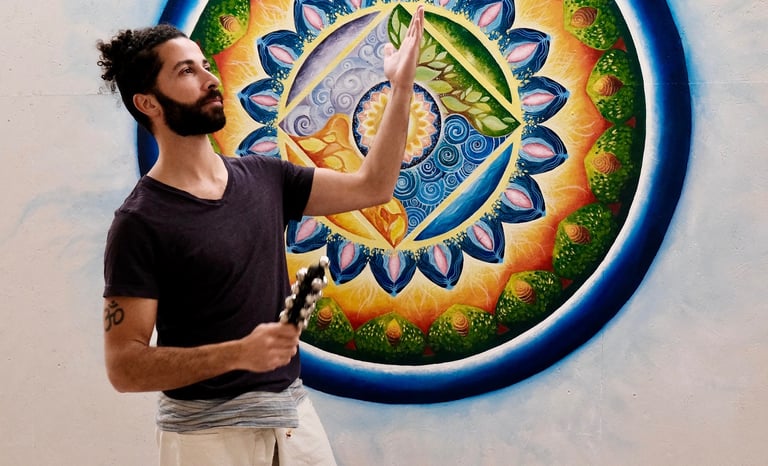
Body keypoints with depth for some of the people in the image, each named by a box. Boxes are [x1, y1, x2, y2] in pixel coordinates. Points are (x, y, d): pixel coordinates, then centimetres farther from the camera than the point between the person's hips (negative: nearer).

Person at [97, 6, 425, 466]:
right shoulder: (141, 222, -14)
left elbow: (372, 186, 7)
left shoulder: (263, 178, 4)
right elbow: (124, 366, -17)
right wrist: (238, 353, -28)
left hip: (294, 412, 6)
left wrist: (402, 87, 0)